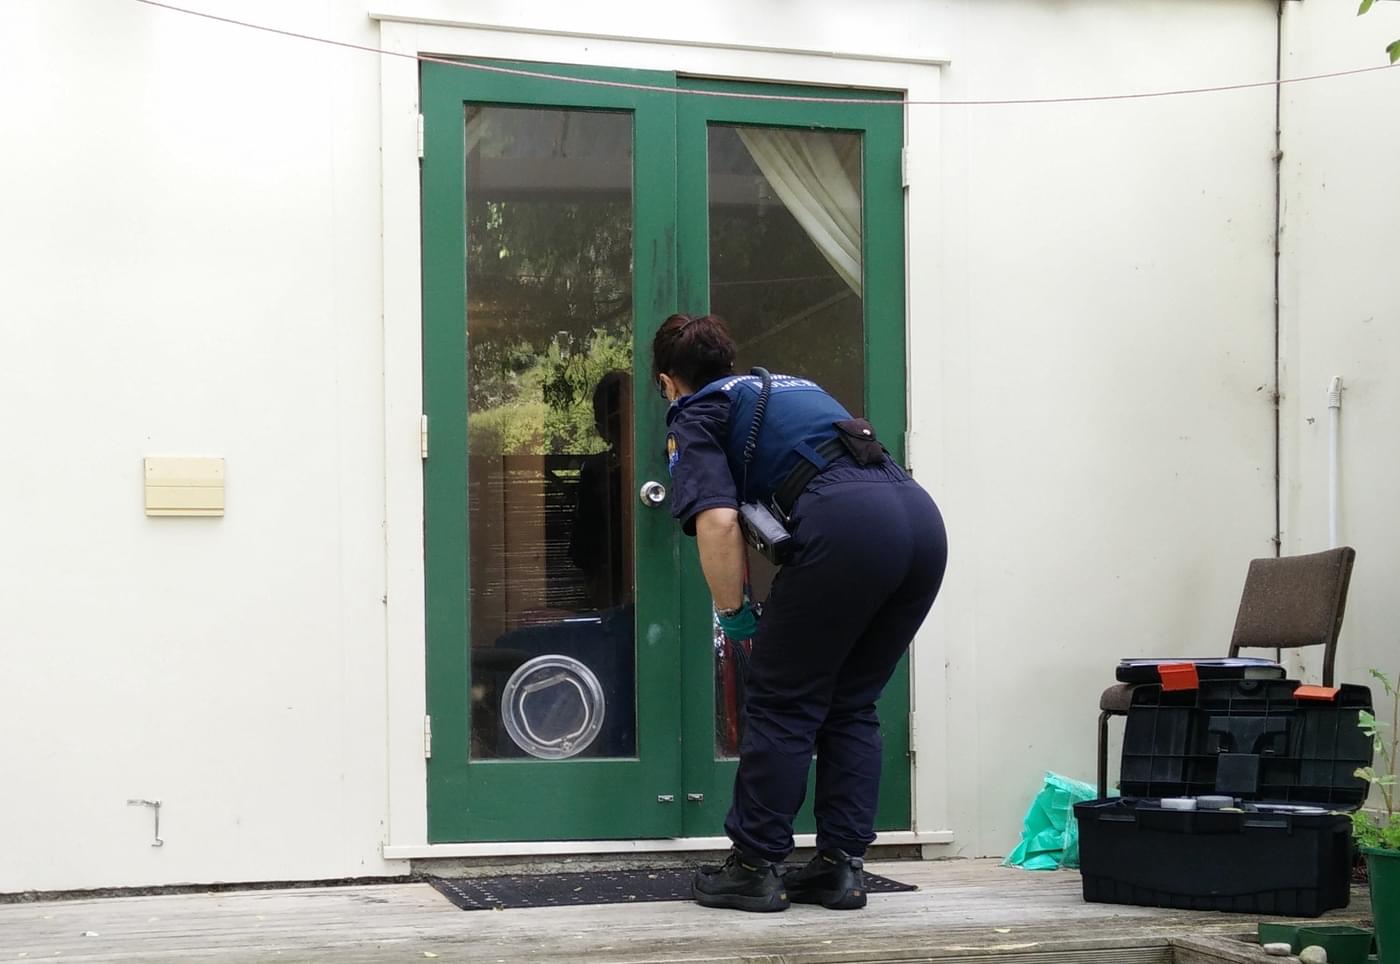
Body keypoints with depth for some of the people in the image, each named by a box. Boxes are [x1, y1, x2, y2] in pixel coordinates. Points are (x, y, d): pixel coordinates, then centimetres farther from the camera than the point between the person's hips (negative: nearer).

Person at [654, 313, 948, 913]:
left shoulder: (694, 416, 13)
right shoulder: (792, 386, 35)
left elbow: (717, 521, -3)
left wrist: (731, 611, 8)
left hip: (846, 525, -7)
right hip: (921, 517, 7)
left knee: (782, 704, 6)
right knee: (851, 705, 17)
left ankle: (755, 869, 11)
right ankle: (840, 866, 16)